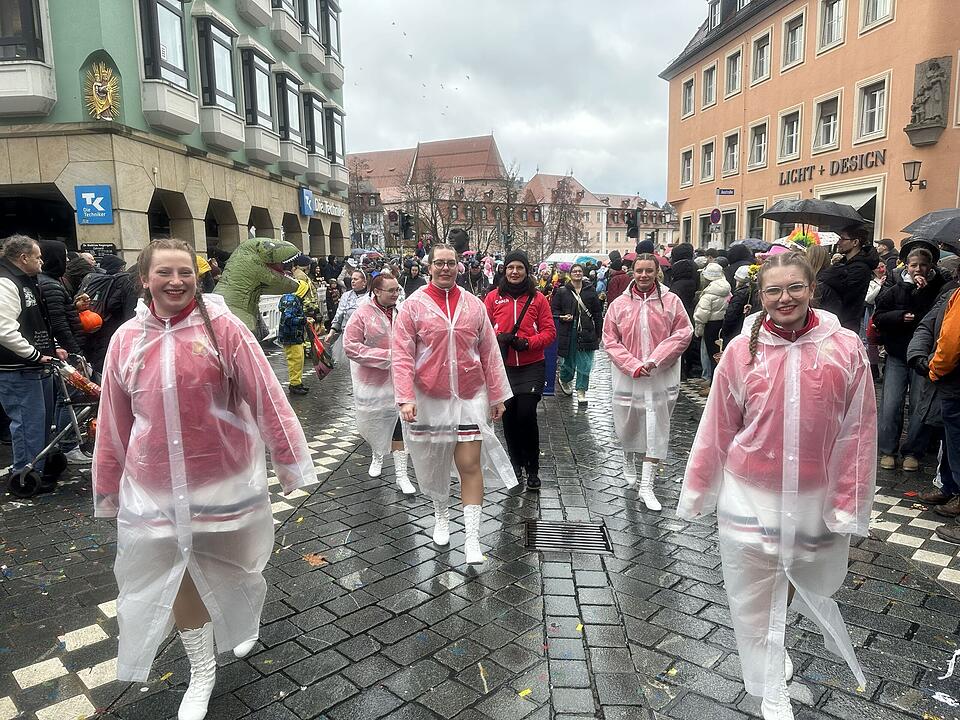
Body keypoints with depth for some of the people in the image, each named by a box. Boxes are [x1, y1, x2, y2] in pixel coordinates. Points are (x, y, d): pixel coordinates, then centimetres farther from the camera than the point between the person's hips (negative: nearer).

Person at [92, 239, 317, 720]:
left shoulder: (222, 327, -11)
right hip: (157, 488, 2)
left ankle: (246, 624, 51)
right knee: (179, 577, 13)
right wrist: (109, 486, 12)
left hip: (225, 479, -2)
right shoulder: (127, 339, -1)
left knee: (231, 568, 18)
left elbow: (266, 397, -11)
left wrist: (288, 459, -11)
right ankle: (202, 672, 34)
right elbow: (113, 421, 7)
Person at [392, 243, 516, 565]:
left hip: (470, 397, 1)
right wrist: (405, 398, -18)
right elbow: (403, 356, -8)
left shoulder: (474, 305, 3)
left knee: (470, 465, -3)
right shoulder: (413, 305, -4)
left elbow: (489, 353, 6)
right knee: (434, 463, 15)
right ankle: (441, 516, 41)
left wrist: (497, 395, 6)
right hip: (429, 398, 0)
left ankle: (472, 538, 5)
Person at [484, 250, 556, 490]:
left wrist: (528, 342, -16)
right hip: (503, 366, 2)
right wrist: (498, 339, -16)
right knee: (508, 416, 9)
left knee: (526, 415, -8)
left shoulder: (538, 298, 1)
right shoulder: (493, 297, 3)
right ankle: (516, 463, 30)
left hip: (531, 366, -2)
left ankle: (532, 469, 10)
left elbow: (550, 331, 0)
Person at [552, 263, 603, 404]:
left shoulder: (590, 291, 7)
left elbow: (598, 313, 9)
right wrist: (562, 317, -15)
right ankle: (564, 380, 38)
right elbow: (553, 309, 7)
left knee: (585, 363, 1)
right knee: (569, 360, 9)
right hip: (568, 332, -1)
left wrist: (598, 334, 6)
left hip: (587, 332, 1)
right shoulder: (562, 291, 3)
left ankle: (581, 390, 12)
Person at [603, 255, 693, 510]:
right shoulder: (619, 304, 0)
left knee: (656, 429, -1)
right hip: (628, 376, 1)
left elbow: (683, 333, -4)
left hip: (661, 376, -1)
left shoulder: (671, 301, -2)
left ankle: (646, 486, 6)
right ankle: (629, 461, 47)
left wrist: (655, 359, -15)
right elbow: (610, 340, -1)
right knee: (627, 424, 16)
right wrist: (633, 365, -14)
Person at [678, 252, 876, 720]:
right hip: (750, 496, -1)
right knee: (753, 597, 9)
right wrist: (698, 490, 3)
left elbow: (858, 431, -5)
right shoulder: (742, 350, -8)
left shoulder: (846, 348, -9)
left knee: (814, 582, 22)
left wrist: (848, 503, -5)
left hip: (815, 497, 1)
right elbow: (717, 428, -3)